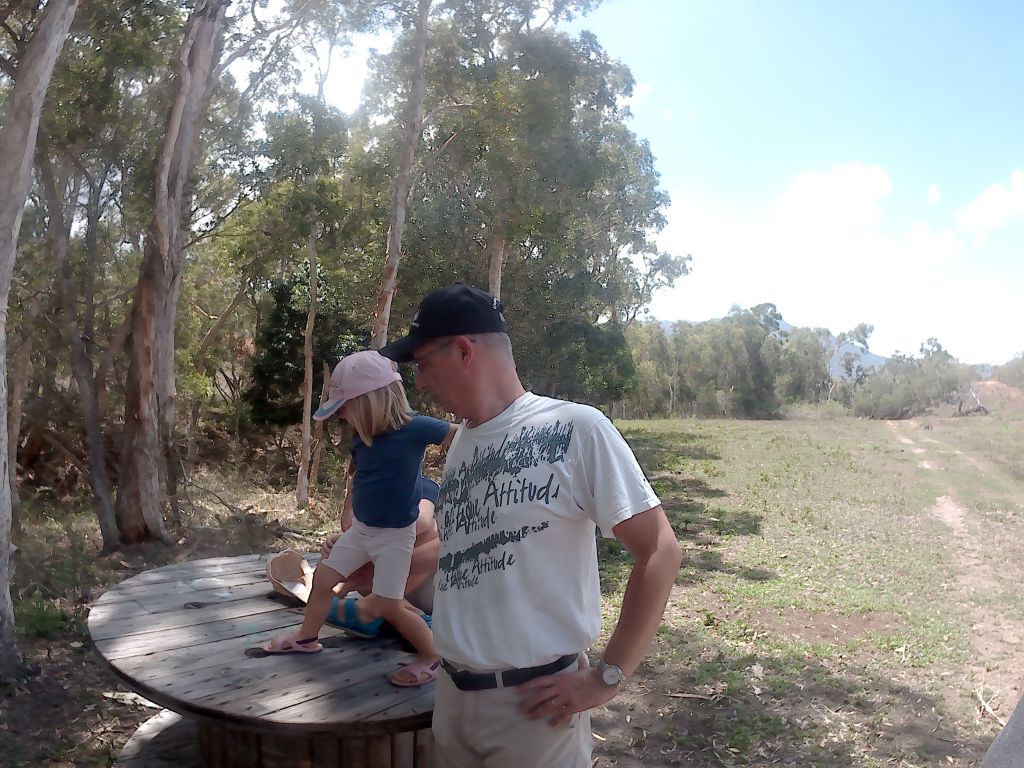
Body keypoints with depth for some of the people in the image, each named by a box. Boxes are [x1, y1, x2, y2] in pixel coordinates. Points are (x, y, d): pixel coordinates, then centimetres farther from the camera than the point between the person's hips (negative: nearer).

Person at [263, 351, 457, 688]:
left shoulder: (412, 427, -25)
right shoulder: (363, 436, -2)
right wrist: (350, 514, 18)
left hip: (395, 534, -7)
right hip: (361, 528, 8)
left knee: (388, 605, -5)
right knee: (323, 577, 17)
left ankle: (431, 655, 15)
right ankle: (307, 636, 40)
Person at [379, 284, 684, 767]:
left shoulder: (574, 429, -16)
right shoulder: (461, 443, 5)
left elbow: (659, 552, -14)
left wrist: (606, 678, -14)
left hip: (533, 704, -6)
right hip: (452, 695, 6)